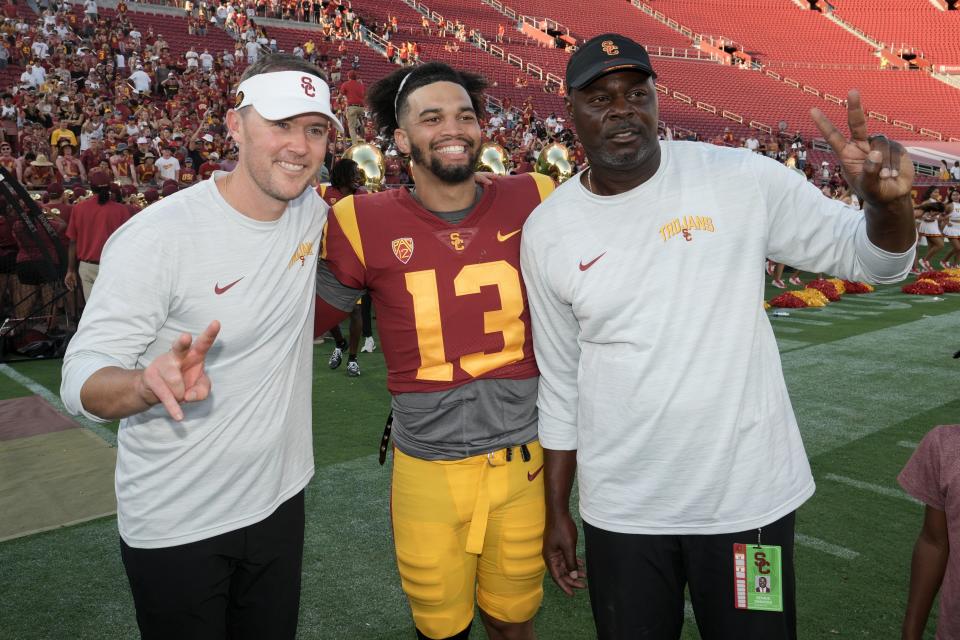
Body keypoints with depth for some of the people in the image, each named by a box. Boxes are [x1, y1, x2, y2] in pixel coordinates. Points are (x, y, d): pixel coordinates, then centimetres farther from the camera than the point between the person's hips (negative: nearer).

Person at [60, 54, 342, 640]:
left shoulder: (312, 213, -4)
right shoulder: (158, 235, -21)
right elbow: (82, 380, -20)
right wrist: (151, 382, -42)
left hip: (279, 498, 5)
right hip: (176, 527, -5)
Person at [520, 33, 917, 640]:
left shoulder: (740, 179, -9)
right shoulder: (547, 232, -3)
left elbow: (869, 256, -1)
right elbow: (561, 382, 5)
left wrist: (888, 200, -24)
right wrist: (557, 510, 9)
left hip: (749, 496, -1)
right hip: (621, 511, 1)